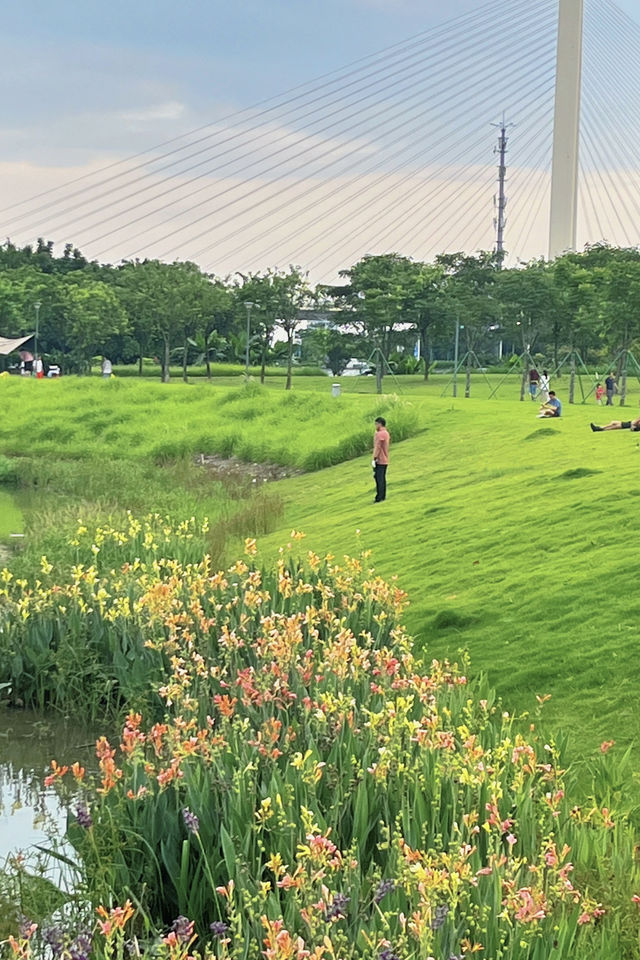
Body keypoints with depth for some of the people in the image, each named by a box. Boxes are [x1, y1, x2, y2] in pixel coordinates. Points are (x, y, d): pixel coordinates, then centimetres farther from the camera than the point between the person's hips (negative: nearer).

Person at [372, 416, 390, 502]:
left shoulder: (380, 434, -16)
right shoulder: (386, 433, 13)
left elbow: (377, 447, -20)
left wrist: (374, 459, -20)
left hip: (379, 460, -10)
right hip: (385, 460, 10)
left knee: (379, 478, -9)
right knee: (383, 478, 13)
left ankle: (379, 497, -10)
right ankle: (383, 496, 15)